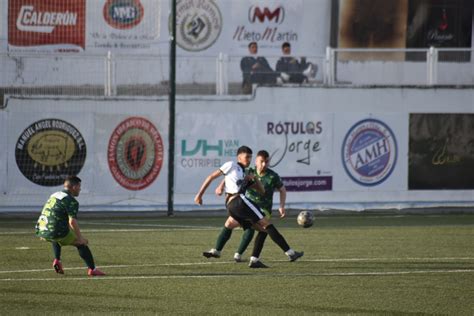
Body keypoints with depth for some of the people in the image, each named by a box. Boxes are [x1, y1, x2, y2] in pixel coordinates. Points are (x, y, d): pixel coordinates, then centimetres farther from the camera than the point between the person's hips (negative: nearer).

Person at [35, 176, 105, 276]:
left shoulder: (54, 195, 19)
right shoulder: (71, 201, -7)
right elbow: (72, 221, -17)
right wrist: (80, 238, -9)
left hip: (41, 231, 7)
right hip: (56, 232, -7)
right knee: (81, 243, 9)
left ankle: (57, 260, 23)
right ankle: (92, 269, 7)